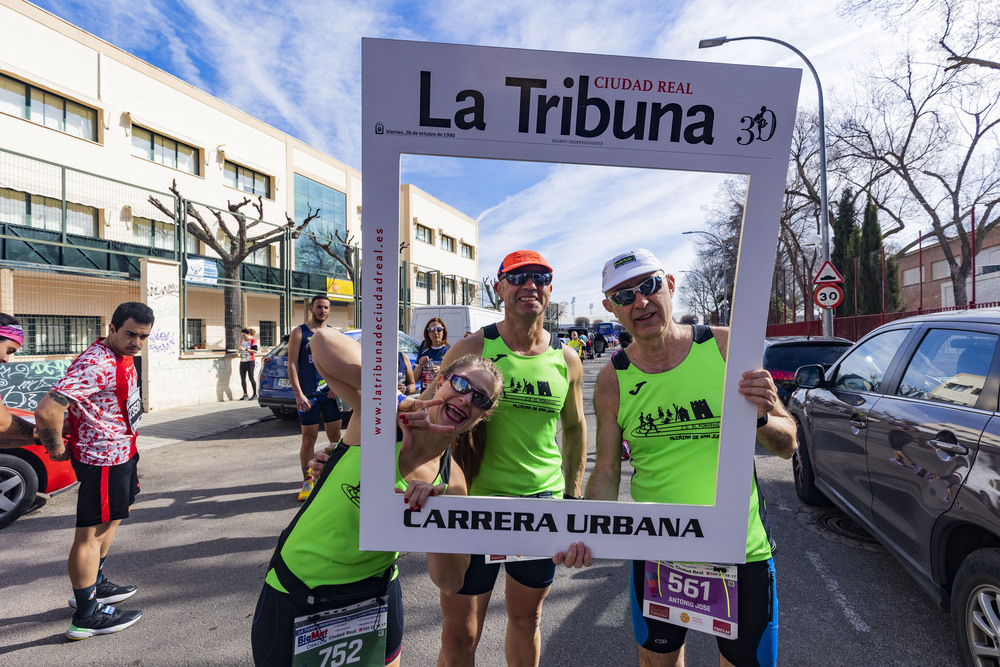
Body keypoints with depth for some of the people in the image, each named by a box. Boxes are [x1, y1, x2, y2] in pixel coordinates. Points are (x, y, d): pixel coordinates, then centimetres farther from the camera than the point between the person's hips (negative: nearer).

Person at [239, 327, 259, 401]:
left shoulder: (253, 340, -5)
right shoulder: (242, 340, 15)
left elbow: (255, 350, -13)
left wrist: (246, 349, -19)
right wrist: (240, 350, 5)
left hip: (250, 361, -7)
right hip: (242, 361, 7)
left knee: (251, 378, -6)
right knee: (242, 378, 3)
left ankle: (255, 395, 1)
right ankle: (245, 395, 10)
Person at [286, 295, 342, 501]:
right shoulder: (299, 333, -1)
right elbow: (292, 365, -5)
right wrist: (298, 394, -13)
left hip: (330, 393, 3)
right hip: (308, 395, -3)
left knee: (335, 435, 8)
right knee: (309, 438, 3)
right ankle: (307, 481, 17)